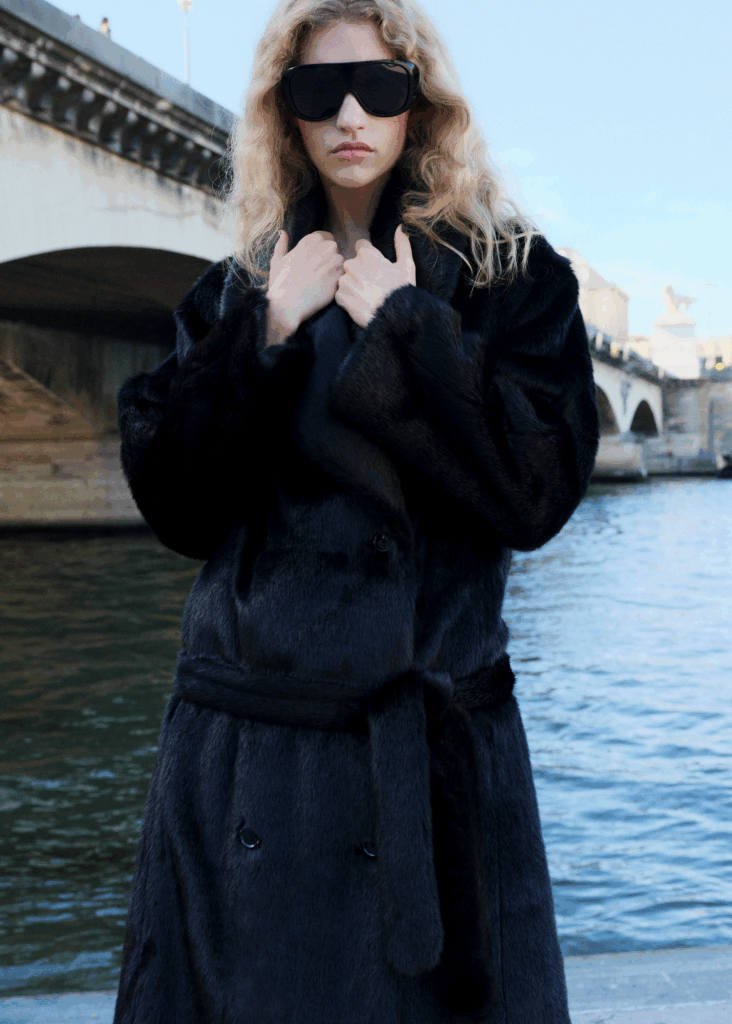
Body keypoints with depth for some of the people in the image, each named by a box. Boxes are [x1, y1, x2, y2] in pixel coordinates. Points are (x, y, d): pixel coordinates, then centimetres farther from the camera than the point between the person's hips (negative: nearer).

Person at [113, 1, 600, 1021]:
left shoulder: (512, 274, 2)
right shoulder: (240, 289, 9)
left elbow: (536, 489, -11)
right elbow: (176, 505, -1)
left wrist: (403, 327, -12)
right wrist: (266, 334, -9)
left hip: (433, 740, -2)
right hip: (245, 740, 2)